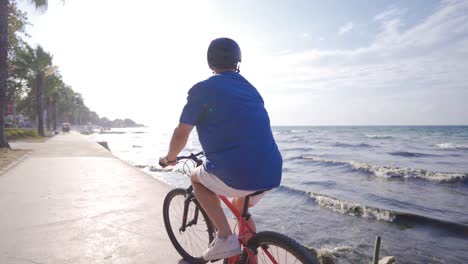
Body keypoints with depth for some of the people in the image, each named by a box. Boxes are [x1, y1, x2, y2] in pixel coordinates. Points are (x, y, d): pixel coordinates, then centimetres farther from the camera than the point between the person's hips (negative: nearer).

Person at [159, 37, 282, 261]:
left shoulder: (202, 89, -1)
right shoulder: (251, 88, 19)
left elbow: (181, 134, 0)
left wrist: (168, 159, 21)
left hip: (236, 175, -6)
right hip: (272, 174, 7)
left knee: (197, 177, 24)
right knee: (240, 208, 33)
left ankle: (225, 237, 12)